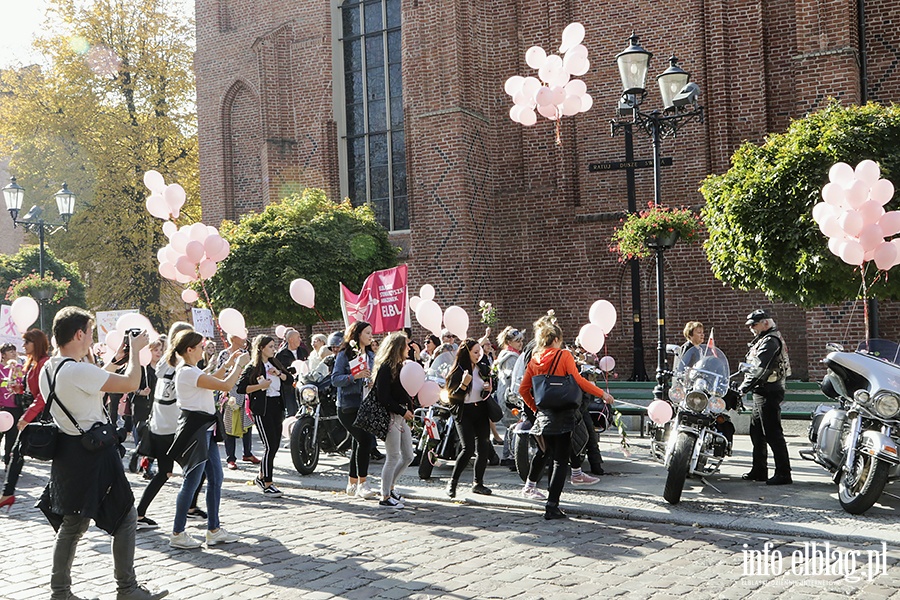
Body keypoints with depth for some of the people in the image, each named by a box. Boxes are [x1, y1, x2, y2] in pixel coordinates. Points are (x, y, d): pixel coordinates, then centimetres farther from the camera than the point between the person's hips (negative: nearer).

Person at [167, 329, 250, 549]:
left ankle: (214, 530, 18)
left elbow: (211, 381, 30)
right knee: (191, 483, -3)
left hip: (204, 430, 10)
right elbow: (226, 385, -22)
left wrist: (228, 365, 23)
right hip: (195, 431, -10)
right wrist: (239, 365, -8)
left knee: (215, 478, 12)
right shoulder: (188, 373, -20)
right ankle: (177, 534, 7)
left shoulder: (189, 371, 12)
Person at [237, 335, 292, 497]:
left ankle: (262, 477, 26)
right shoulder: (252, 367, -5)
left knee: (275, 445, 9)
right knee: (270, 446, -11)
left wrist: (279, 373, -6)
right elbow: (240, 388, -13)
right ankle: (267, 485, -4)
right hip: (262, 409, -7)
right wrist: (260, 386, -19)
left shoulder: (275, 363, 15)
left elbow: (290, 381, 10)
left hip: (276, 406, 7)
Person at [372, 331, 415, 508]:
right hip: (390, 416, -9)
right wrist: (403, 411, -15)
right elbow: (383, 397, -18)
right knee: (393, 458, -4)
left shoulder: (399, 366, 15)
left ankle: (390, 487, 27)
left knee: (408, 456, 12)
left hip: (402, 416, 9)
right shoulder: (386, 368, -13)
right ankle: (385, 497, 5)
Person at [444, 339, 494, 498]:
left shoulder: (483, 369, 8)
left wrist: (488, 390, -2)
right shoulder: (457, 372, -8)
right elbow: (452, 398, -12)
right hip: (464, 414, -5)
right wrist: (464, 384, -24)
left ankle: (478, 483, 15)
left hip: (481, 412, 5)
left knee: (483, 448, 1)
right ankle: (453, 482, -1)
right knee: (469, 448, -16)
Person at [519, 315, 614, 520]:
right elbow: (578, 380, -14)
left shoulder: (534, 360, 6)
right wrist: (602, 394, -5)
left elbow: (523, 389, 8)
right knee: (561, 461, -1)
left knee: (552, 457, 17)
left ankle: (552, 503, 20)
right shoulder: (564, 355, -8)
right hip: (562, 414, -5)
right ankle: (552, 506, -7)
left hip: (543, 415, 5)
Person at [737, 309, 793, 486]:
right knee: (756, 431, 15)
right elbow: (753, 366, 18)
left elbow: (759, 368, -21)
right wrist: (745, 385, 9)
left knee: (773, 433, -10)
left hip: (769, 392, -11)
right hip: (762, 392, 11)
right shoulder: (763, 340, 20)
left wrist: (743, 388, -19)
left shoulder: (770, 341, -13)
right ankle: (759, 470, 23)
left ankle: (783, 473, -7)